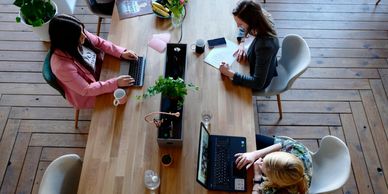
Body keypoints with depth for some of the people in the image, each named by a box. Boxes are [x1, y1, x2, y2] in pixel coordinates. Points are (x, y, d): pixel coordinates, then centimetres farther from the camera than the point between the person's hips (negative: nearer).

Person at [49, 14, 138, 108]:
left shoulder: (80, 35, -22)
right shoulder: (62, 66, -39)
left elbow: (100, 42, -4)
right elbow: (86, 90, -29)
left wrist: (121, 52, -16)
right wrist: (115, 83, -33)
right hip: (88, 95, -6)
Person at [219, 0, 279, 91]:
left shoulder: (264, 45, -44)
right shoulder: (262, 21, -22)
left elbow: (258, 84, -38)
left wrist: (229, 73, -38)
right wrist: (241, 44, -14)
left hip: (261, 81, -6)